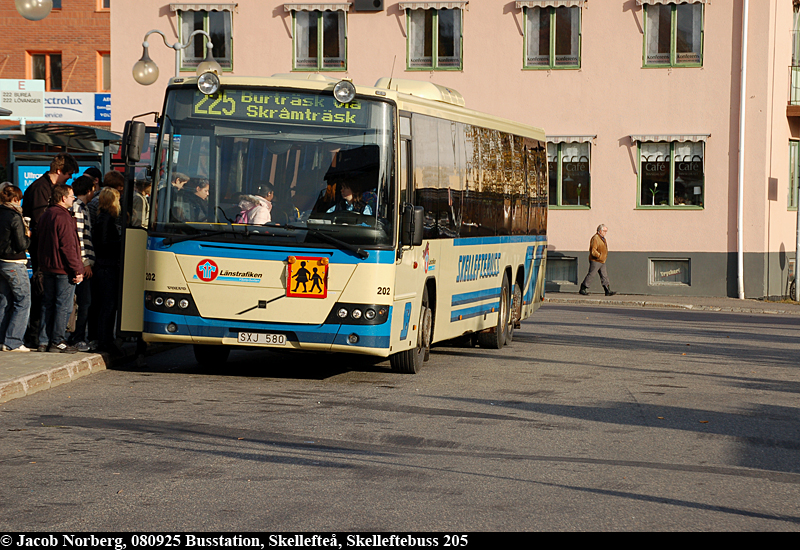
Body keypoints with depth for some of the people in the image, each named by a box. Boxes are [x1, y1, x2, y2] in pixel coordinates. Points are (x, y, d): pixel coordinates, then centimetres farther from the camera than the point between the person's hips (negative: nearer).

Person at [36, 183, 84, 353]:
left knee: (47, 305, 12)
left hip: (47, 268, 9)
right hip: (63, 269, -9)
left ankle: (44, 341, 13)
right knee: (63, 306, -3)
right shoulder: (63, 217, -16)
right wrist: (77, 270, -16)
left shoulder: (45, 216, 12)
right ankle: (58, 342, -1)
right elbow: (68, 247, -19)